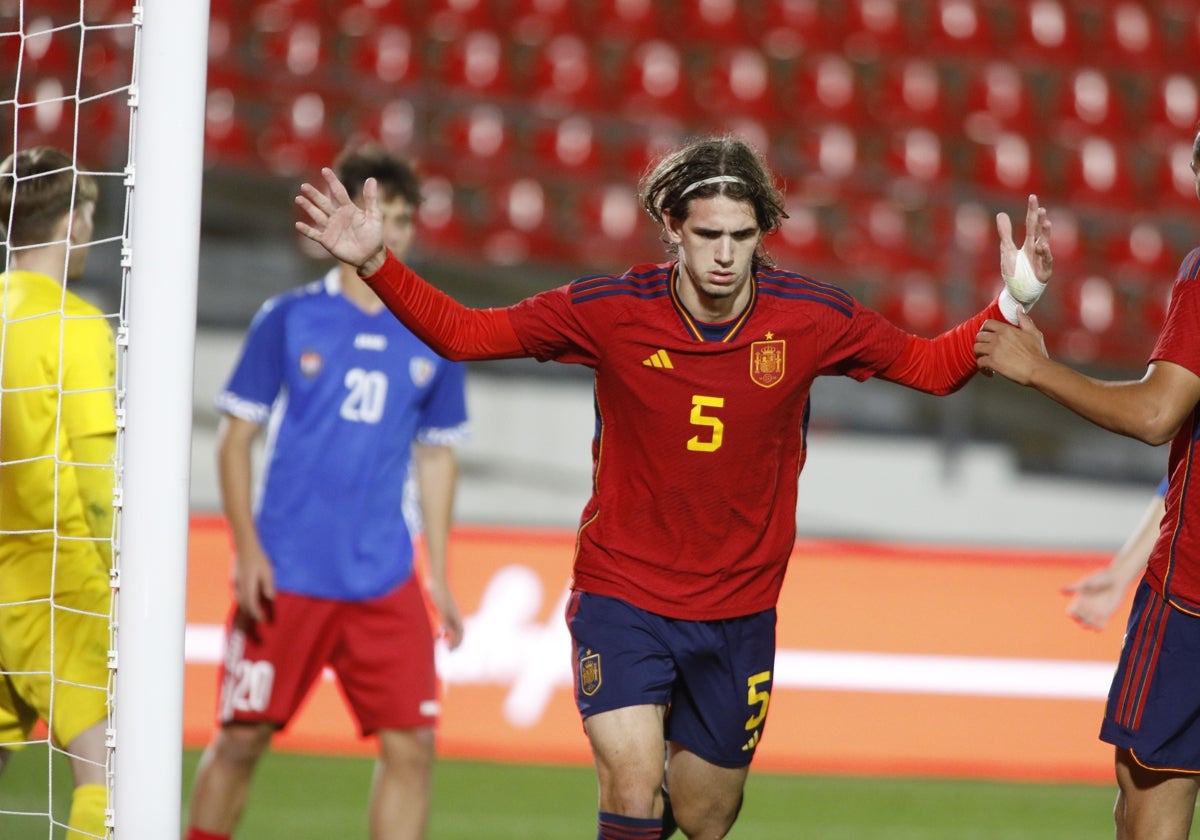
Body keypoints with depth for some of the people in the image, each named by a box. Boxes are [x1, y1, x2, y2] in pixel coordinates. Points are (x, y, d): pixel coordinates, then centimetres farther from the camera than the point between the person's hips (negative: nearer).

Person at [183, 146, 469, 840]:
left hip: (386, 582, 2)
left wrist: (440, 572, 10)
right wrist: (248, 550, -8)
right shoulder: (288, 320, 1)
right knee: (242, 737, 1)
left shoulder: (434, 340, 8)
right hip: (285, 575, -2)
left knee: (411, 744, -6)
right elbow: (236, 437, 2)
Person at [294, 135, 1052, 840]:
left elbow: (934, 366, 6)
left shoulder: (811, 319, -8)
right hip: (622, 597, -2)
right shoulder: (609, 311, -12)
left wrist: (1012, 302, -9)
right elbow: (463, 332, -3)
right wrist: (376, 264, -15)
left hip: (739, 616, 2)